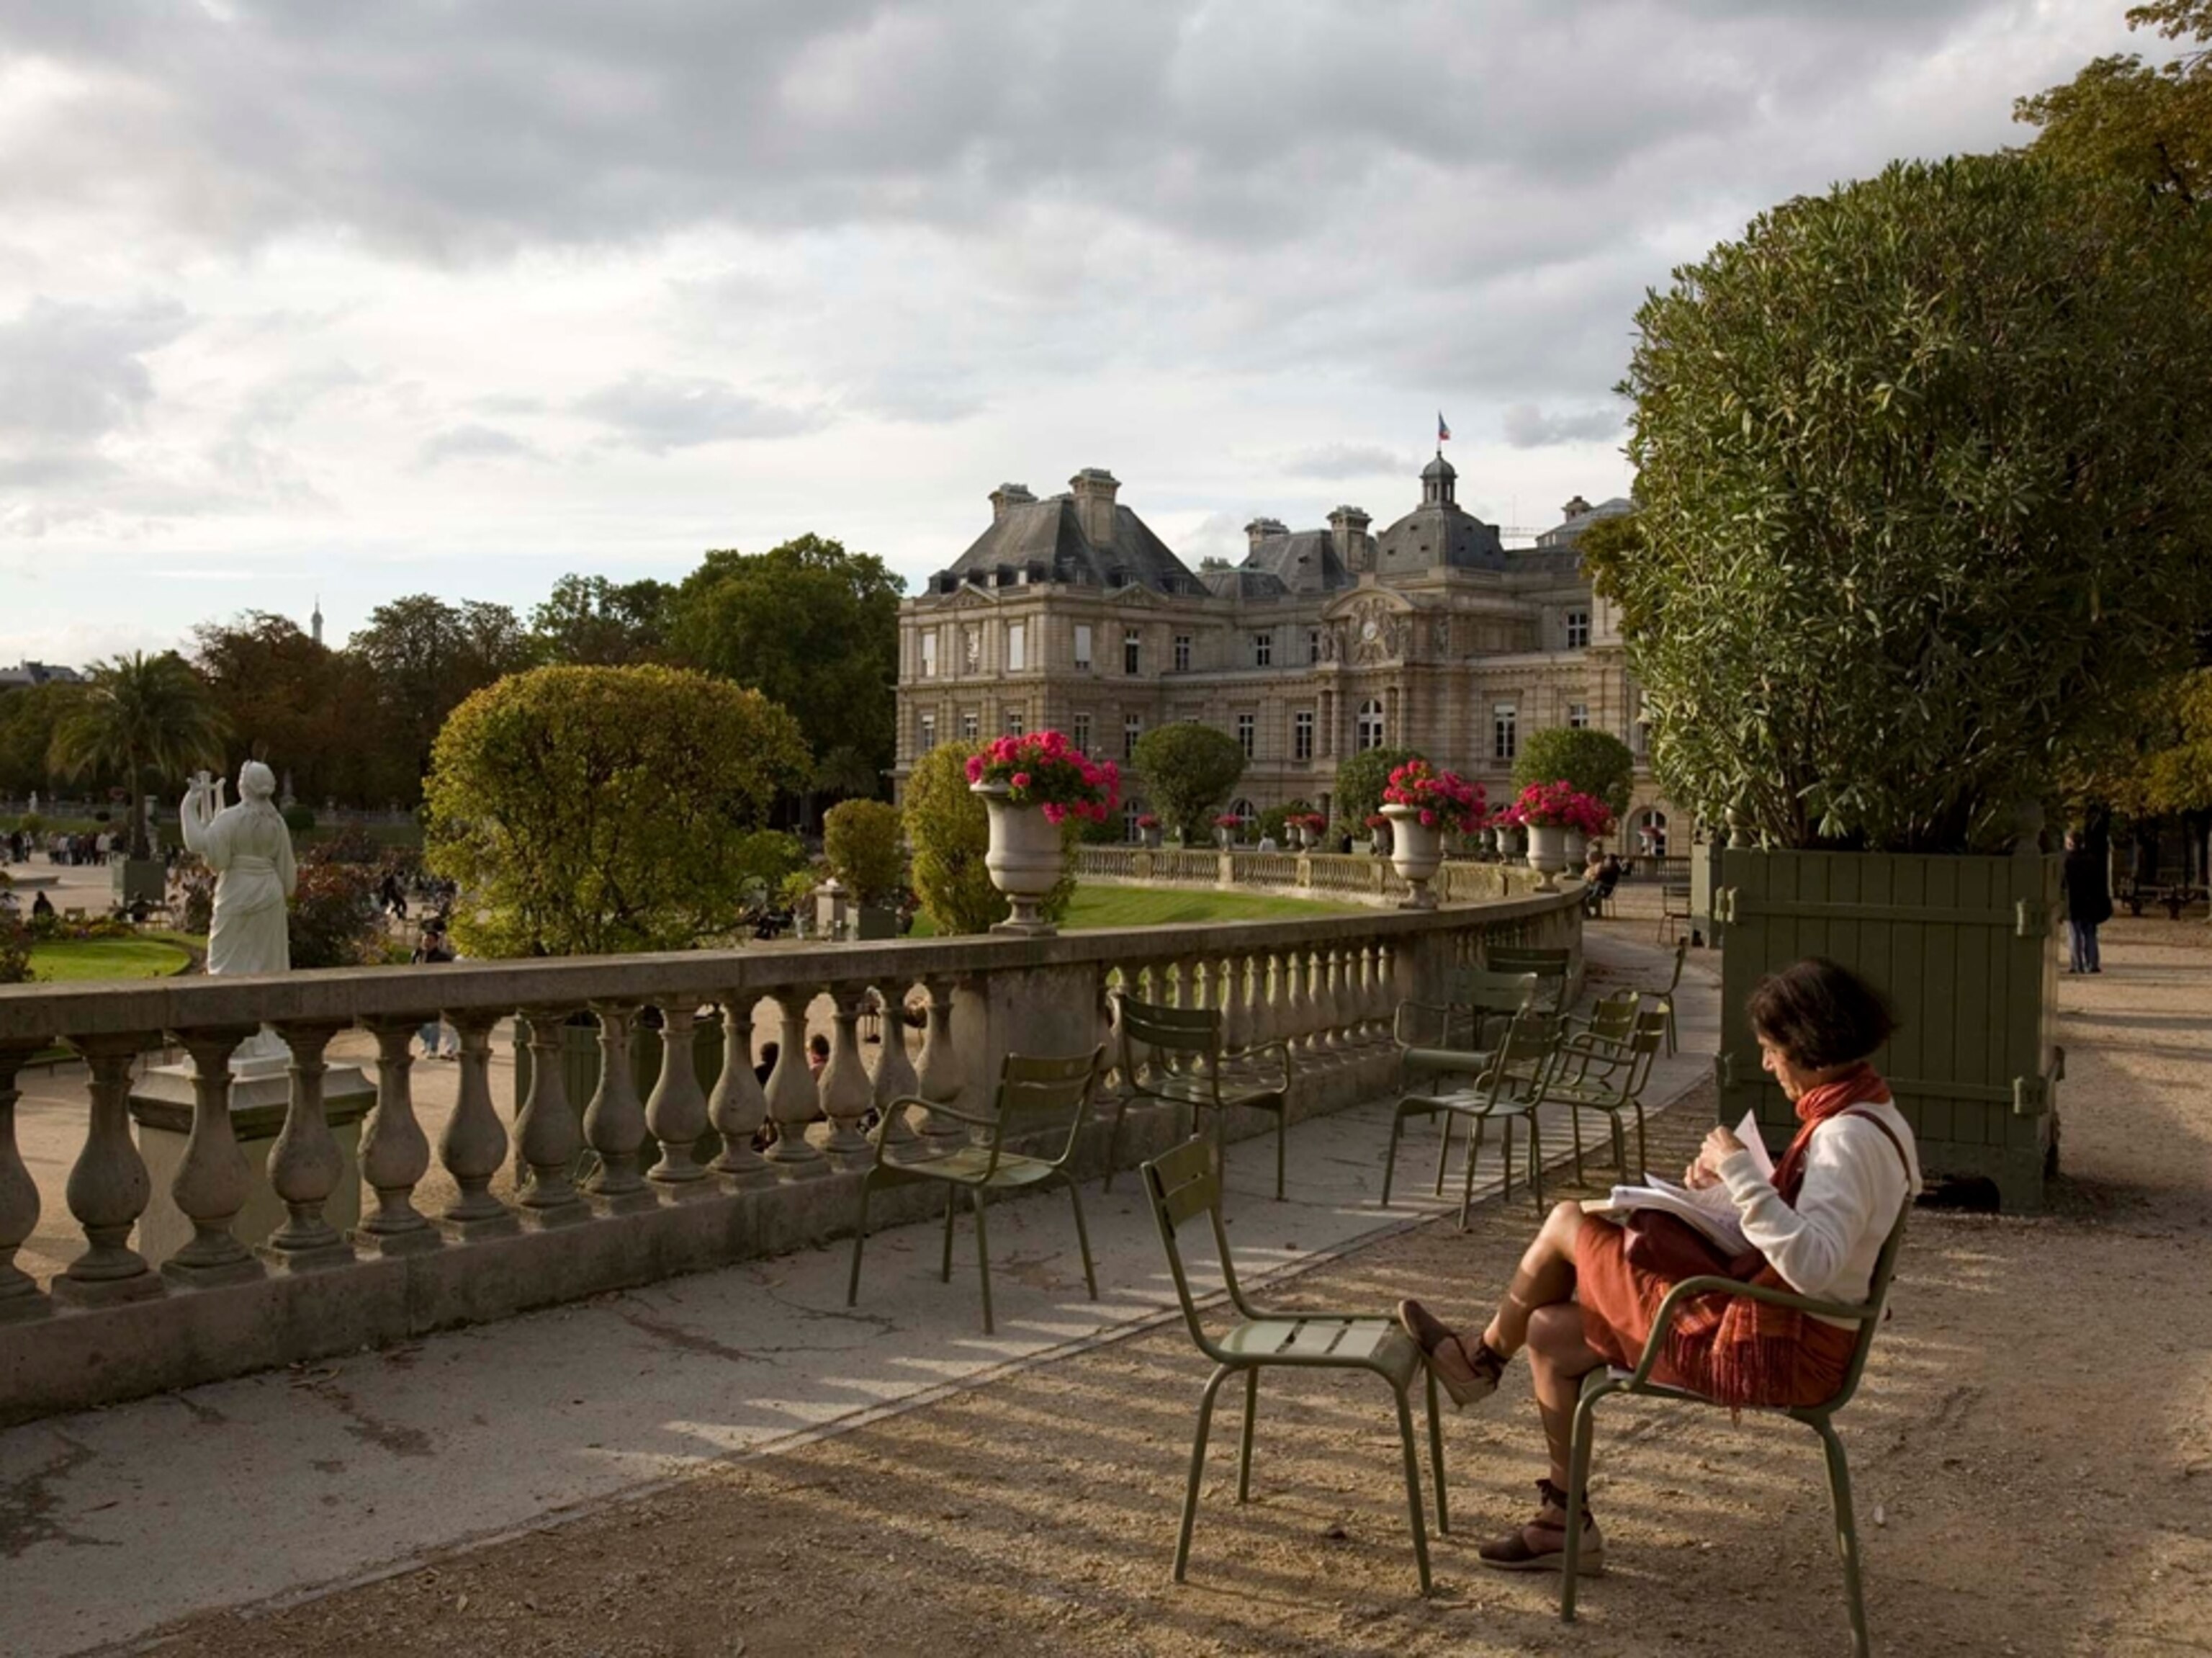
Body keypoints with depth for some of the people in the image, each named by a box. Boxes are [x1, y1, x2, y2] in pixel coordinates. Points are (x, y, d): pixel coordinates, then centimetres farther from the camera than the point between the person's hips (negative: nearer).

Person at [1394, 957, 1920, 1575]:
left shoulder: (1851, 1137, -23)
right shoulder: (1866, 1116, 9)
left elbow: (1812, 1265, -35)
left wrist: (1742, 1173, -32)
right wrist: (1730, 1177, 4)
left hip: (1777, 1352, -10)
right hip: (1790, 1331, 10)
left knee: (1567, 1226, -3)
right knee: (1549, 1334, 13)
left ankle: (1484, 1355, 23)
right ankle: (1565, 1521, 24)